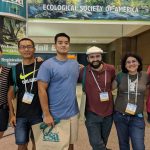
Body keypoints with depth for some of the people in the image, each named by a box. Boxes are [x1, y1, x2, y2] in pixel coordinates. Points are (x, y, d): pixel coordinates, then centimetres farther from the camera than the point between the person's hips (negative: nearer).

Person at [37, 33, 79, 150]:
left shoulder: (75, 64, 6)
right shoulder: (47, 65, -12)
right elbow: (42, 90, -14)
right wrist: (46, 114, -15)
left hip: (73, 113, 5)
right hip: (55, 116, -5)